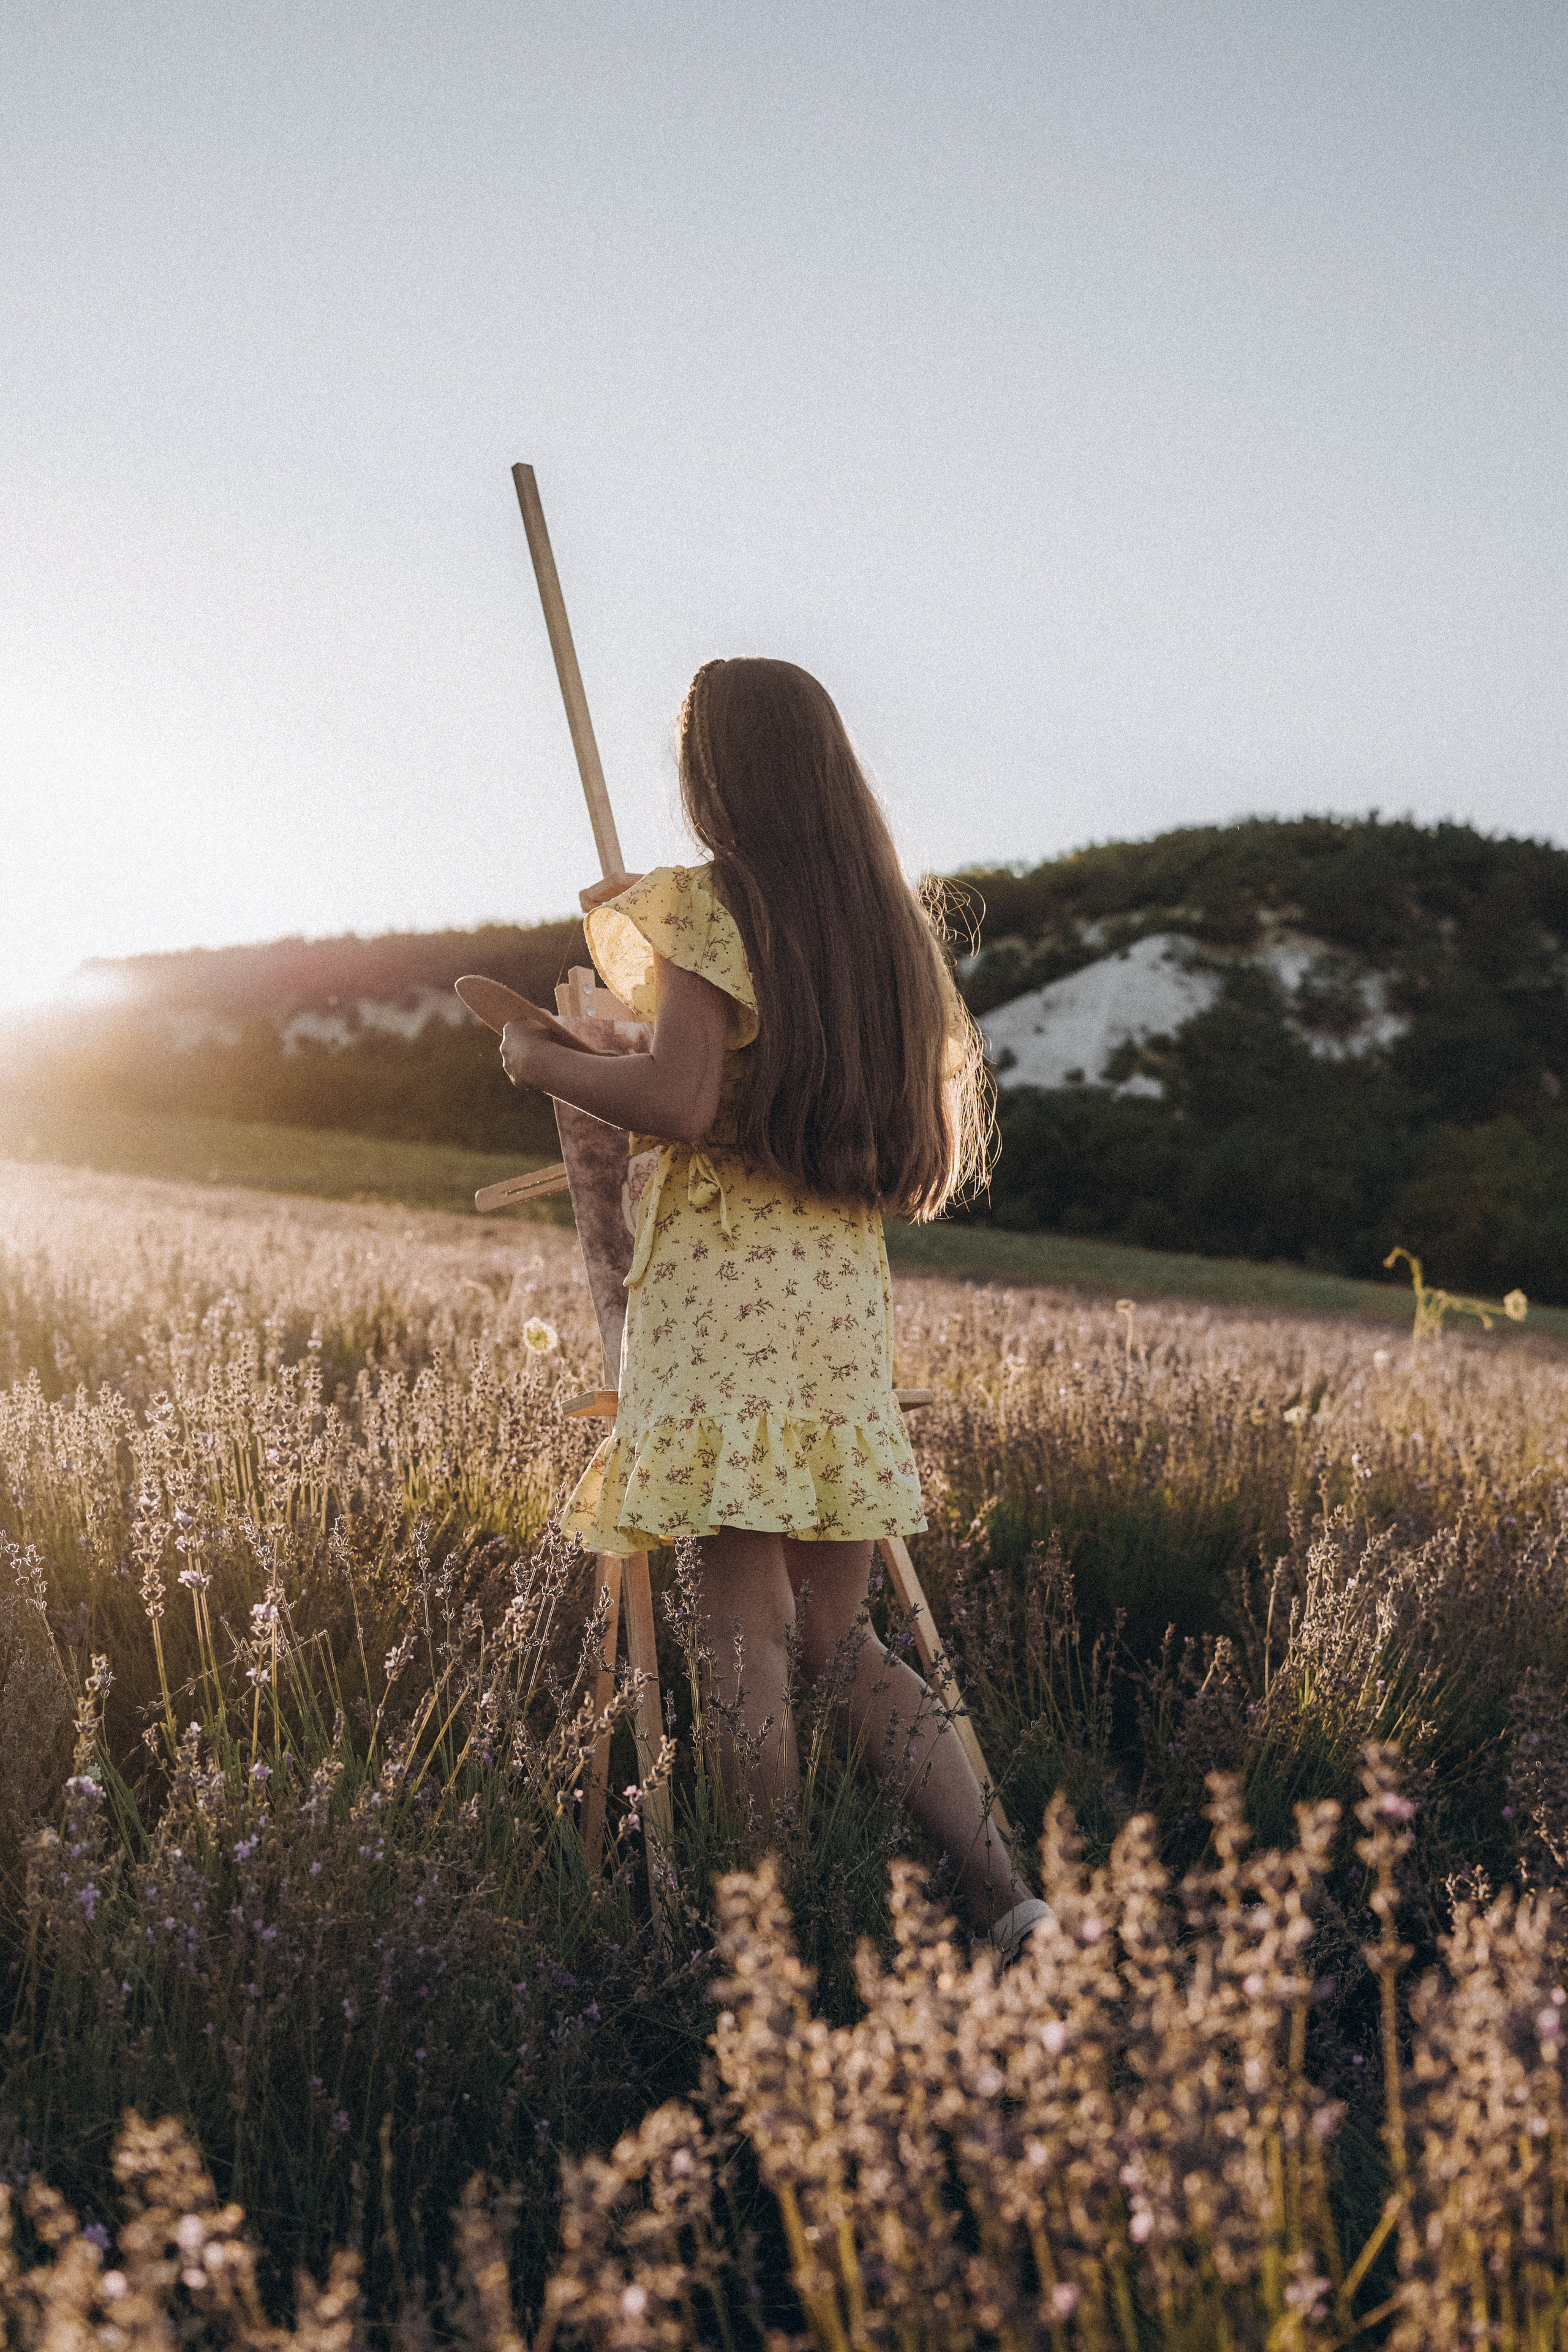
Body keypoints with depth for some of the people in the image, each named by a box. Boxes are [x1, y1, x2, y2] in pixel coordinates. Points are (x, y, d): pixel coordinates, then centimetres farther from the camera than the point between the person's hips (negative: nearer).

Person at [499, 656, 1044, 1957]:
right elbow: (929, 1131, 18)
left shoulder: (708, 905, -5)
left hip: (723, 1277, -7)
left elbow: (679, 1099, -16)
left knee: (749, 1631, -5)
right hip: (848, 1283, 7)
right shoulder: (889, 921, 15)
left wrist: (544, 1061, 0)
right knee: (841, 1637, 13)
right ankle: (1007, 1896, 6)